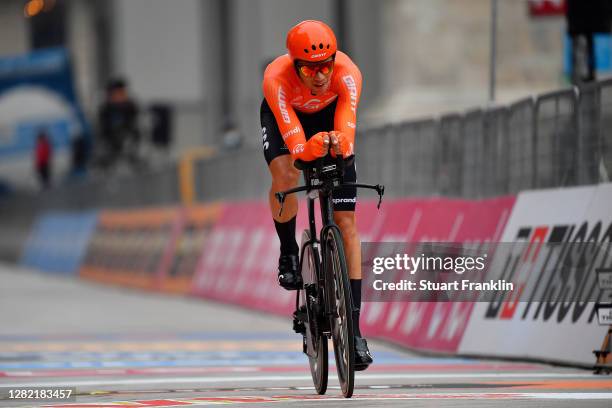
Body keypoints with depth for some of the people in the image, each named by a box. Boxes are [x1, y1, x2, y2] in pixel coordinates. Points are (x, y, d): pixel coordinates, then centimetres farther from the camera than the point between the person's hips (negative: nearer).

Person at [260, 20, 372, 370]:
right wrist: (313, 147, -68)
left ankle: (354, 328, -5)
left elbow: (347, 136, -46)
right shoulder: (277, 78, -39)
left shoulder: (347, 73, -37)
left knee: (346, 222, -7)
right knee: (285, 175, -35)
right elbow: (297, 146, -46)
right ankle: (288, 252, -3)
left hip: (328, 115, 1)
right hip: (284, 117, -1)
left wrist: (338, 144, -68)